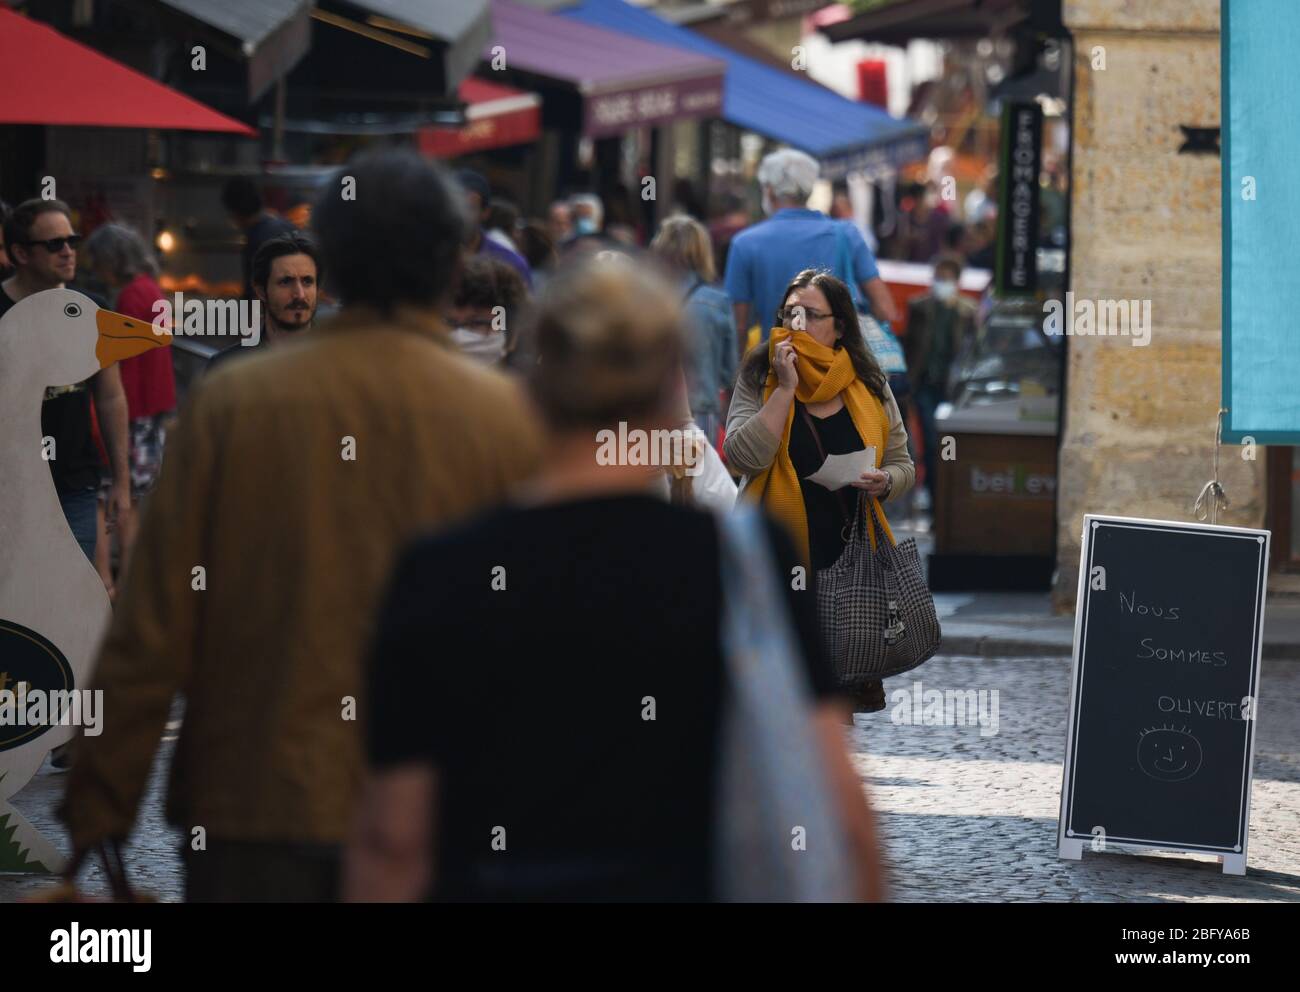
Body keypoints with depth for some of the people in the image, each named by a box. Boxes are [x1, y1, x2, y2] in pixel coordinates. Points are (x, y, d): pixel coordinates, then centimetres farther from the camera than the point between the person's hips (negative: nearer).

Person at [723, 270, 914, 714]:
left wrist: (884, 483, -8)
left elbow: (902, 465, 14)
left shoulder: (869, 386, 8)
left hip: (849, 557, 3)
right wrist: (786, 388, -15)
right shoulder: (759, 378, 1)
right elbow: (744, 455, -14)